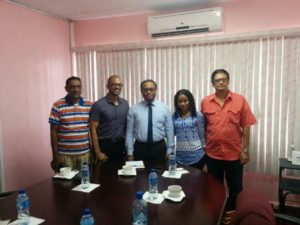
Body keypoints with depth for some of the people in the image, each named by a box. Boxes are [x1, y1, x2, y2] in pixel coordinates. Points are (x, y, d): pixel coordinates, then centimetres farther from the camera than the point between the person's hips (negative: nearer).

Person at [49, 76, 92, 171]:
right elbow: (53, 132, -3)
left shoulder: (89, 105, 3)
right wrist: (55, 156, -4)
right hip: (64, 155, -2)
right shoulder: (57, 106, -5)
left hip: (85, 154, 2)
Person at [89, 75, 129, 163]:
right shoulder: (98, 105, -11)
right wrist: (98, 152, -13)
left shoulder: (125, 104, 4)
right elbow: (93, 129, -11)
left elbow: (127, 126, 10)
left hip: (121, 145, 4)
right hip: (105, 145, -4)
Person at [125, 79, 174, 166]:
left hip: (159, 147, 1)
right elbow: (129, 132, 0)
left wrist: (169, 151, -1)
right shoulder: (134, 109, 0)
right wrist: (130, 153, -3)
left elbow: (170, 130, 2)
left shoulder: (164, 108, 1)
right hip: (140, 148, 0)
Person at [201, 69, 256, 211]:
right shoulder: (205, 102, 0)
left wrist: (245, 150, -6)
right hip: (212, 154, 2)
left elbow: (246, 127, -4)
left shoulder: (240, 100, -5)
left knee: (236, 188, 13)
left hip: (234, 154, -1)